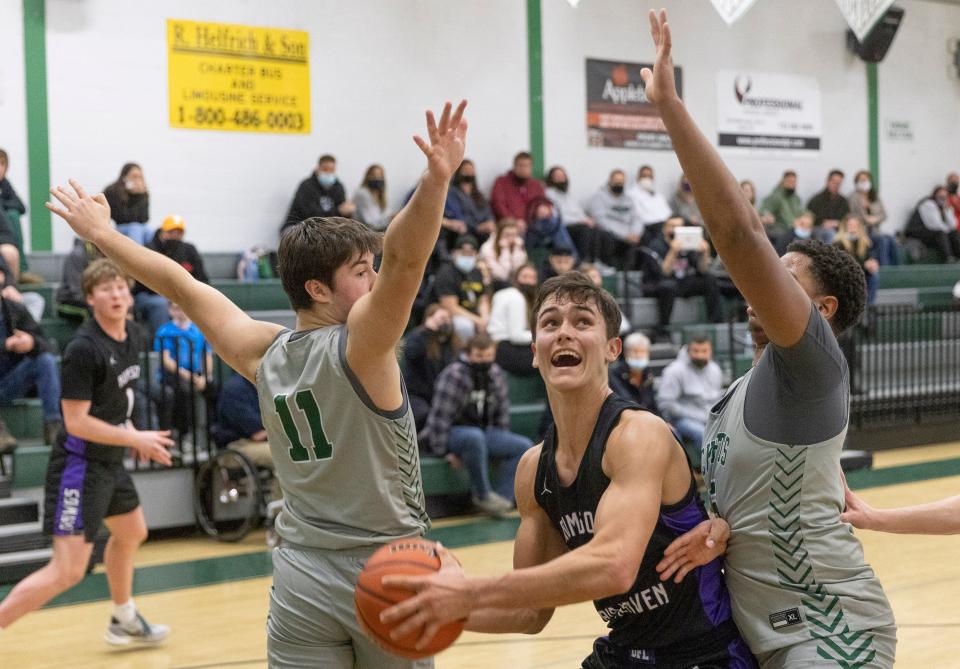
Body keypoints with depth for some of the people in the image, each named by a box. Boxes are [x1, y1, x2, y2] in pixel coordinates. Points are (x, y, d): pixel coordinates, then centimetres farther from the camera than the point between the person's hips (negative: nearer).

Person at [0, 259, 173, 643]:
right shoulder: (83, 349, -21)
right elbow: (76, 421, -22)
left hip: (109, 461, 9)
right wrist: (136, 439, -17)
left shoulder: (135, 336, 3)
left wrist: (134, 436, 10)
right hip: (79, 465, -9)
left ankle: (124, 621, 48)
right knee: (68, 570, -16)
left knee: (131, 533, 28)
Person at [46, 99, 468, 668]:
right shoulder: (358, 343, -12)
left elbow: (183, 285, 15)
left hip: (301, 574, 5)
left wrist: (103, 234, 24)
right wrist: (437, 179, -39)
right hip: (386, 574, -5)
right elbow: (404, 257, -29)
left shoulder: (263, 353, 4)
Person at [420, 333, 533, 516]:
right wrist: (444, 453, -19)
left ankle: (502, 498, -15)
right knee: (475, 436, -40)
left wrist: (501, 444, 10)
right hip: (451, 433, -7)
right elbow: (440, 415, -20)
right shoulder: (455, 375, -18)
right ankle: (482, 495, -24)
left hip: (481, 433, 7)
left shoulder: (496, 375, 4)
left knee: (524, 446, -9)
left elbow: (502, 412, 13)